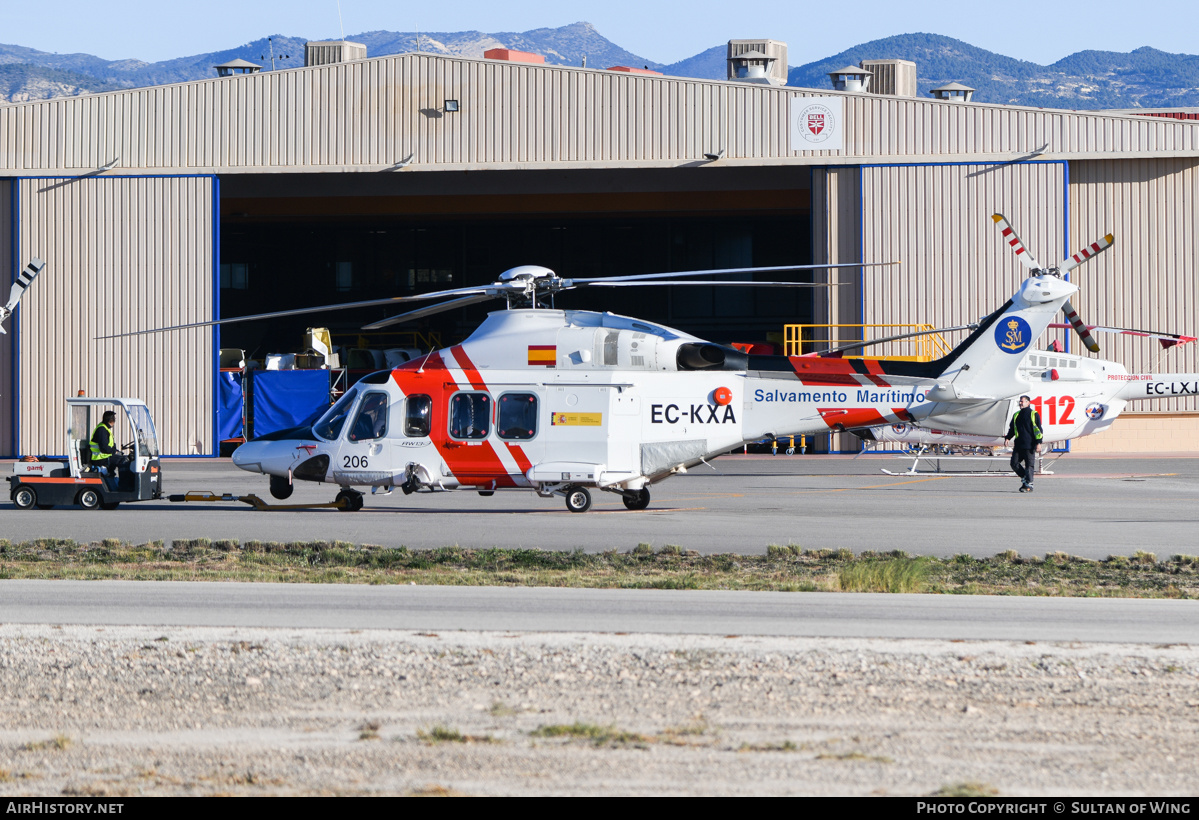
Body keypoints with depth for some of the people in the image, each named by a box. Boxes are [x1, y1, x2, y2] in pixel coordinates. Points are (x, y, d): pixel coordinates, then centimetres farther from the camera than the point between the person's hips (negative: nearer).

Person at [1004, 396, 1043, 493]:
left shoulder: (1034, 414, 1)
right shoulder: (1016, 415, 18)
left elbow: (1038, 430, -2)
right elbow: (1012, 429, 25)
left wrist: (1038, 443, -10)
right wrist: (1007, 438, 9)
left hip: (1029, 445, -6)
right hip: (1018, 445, 6)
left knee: (1029, 465, -5)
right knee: (1014, 463, 1)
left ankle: (1029, 485, -1)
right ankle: (1024, 479, 19)